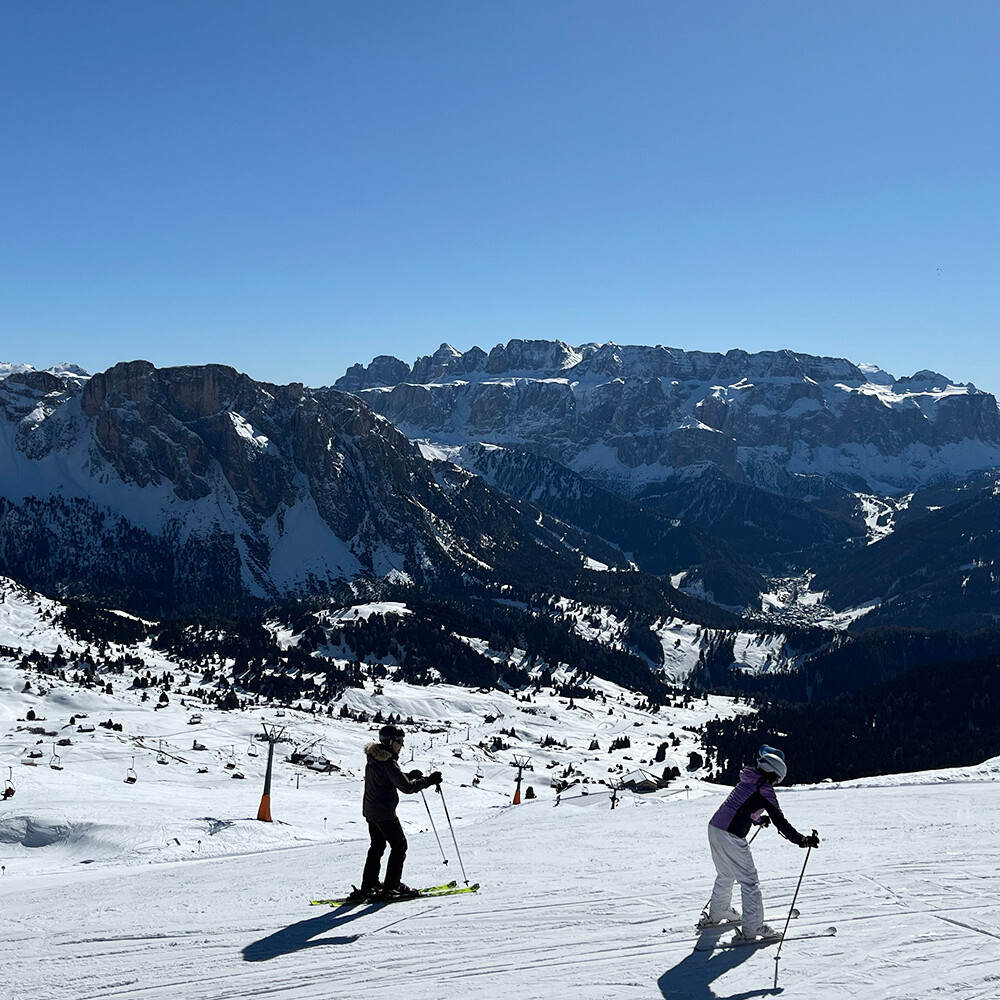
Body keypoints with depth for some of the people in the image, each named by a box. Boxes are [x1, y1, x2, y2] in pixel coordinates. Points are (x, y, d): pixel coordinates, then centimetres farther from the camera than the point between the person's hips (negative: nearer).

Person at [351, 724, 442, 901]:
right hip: (384, 813, -9)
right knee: (399, 846, 1)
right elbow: (406, 787, -24)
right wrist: (428, 780, -17)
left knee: (377, 847, 18)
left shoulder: (374, 759, 8)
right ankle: (391, 887, 1)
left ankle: (368, 886, 21)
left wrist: (409, 776, 11)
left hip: (370, 810, 9)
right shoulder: (388, 763, -22)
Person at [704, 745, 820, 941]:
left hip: (714, 828, 9)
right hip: (730, 837, -9)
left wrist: (759, 820, 52)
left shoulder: (746, 782, 16)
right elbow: (780, 822, -14)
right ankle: (752, 927, 2)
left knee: (725, 875, 27)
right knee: (749, 880, 1)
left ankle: (717, 913, 42)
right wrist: (802, 840, -14)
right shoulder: (764, 789, -9)